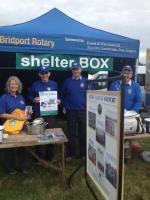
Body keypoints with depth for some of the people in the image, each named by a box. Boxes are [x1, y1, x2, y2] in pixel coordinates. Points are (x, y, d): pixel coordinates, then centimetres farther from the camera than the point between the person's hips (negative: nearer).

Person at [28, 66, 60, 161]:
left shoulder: (54, 84, 6)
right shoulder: (35, 84, 4)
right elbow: (30, 96, 10)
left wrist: (58, 101, -8)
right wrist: (34, 99, -11)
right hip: (38, 113, 0)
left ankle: (49, 156, 25)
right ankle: (39, 157, 22)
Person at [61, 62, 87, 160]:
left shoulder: (86, 81, 1)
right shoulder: (67, 81, 4)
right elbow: (63, 95, 10)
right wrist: (64, 107, 4)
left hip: (83, 111, 0)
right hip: (71, 111, 1)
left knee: (83, 133, 10)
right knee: (71, 133, 9)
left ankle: (83, 153, 25)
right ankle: (71, 153, 23)